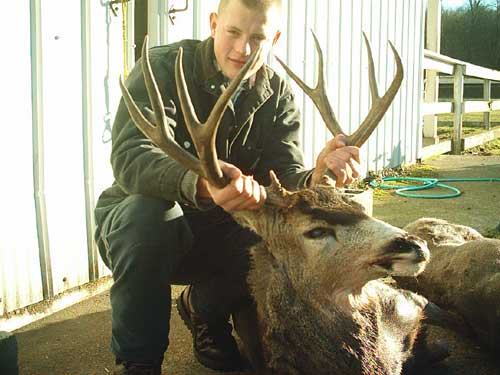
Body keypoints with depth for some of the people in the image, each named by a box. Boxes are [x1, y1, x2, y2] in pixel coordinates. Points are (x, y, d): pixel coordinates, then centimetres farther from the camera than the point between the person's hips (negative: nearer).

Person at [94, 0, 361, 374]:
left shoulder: (278, 94, -3)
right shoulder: (164, 67, -18)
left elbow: (285, 175, -15)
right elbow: (130, 155, -35)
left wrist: (315, 179, -41)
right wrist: (201, 184, -56)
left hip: (218, 231, 4)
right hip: (136, 218, -3)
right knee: (149, 209, -37)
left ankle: (204, 307, 9)